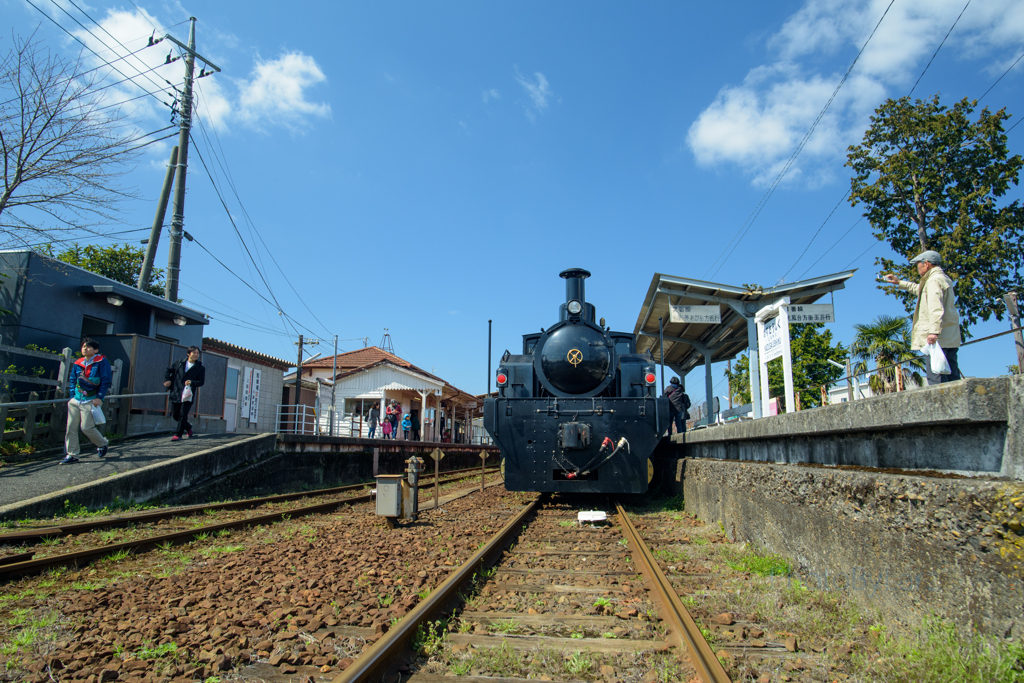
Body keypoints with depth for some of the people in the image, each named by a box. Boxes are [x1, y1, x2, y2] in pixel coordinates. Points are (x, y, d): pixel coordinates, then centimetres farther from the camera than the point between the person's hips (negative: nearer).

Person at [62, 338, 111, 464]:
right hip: (76, 400, 6)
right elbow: (72, 381, 21)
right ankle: (72, 454, 12)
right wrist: (72, 396, 11)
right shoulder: (77, 364, 12)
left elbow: (106, 381, -9)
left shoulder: (102, 362, -6)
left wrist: (99, 397, -14)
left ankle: (103, 443, 18)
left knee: (86, 427, -8)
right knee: (71, 427, 3)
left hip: (91, 401, -6)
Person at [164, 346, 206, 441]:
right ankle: (188, 427, 32)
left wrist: (192, 382, -20)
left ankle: (178, 434, -1)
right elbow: (169, 370, 20)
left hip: (188, 395, -4)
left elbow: (201, 382, -1)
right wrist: (167, 380, 4)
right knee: (175, 414, 9)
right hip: (176, 394, 4)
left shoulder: (200, 368, 2)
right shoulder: (180, 363, 10)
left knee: (183, 415, -9)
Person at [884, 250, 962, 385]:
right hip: (951, 338, 10)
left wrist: (934, 331, -29)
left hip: (938, 338, -10)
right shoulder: (944, 278, 23)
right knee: (952, 376, 7)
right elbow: (919, 289, 42)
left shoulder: (934, 280, -9)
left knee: (936, 379, -12)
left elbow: (936, 309, -22)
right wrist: (899, 282, 47)